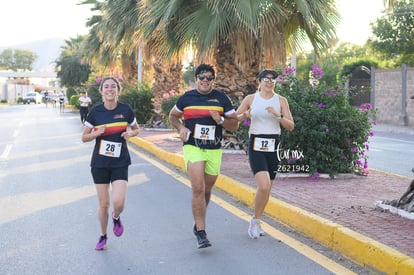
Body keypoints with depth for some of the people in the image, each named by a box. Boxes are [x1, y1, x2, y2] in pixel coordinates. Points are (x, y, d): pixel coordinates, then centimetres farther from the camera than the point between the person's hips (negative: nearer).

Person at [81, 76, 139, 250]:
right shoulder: (95, 112, -4)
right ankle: (103, 236, 28)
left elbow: (136, 129, 13)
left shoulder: (125, 110, -4)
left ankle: (116, 217, 23)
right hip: (100, 163, 0)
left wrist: (130, 133, -10)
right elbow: (84, 137, 3)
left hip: (120, 162, 0)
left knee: (118, 202, -14)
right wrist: (97, 133, -17)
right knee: (103, 204, 4)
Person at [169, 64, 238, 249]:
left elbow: (235, 124, 5)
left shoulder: (222, 98, 3)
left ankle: (198, 223, 38)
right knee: (198, 189, -15)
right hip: (193, 148, -2)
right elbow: (173, 116, 18)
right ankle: (201, 233, -14)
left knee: (206, 190, 13)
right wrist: (181, 128, -3)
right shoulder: (187, 98, 2)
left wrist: (220, 120, -15)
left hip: (214, 150, 2)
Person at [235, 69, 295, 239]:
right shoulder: (250, 99, 2)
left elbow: (291, 126, 1)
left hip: (273, 146, 3)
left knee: (267, 188, 9)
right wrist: (244, 115, -13)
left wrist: (277, 115, -15)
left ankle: (257, 221, 29)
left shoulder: (281, 101, 5)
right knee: (264, 186, -19)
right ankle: (255, 221, 1)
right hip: (256, 146, -3)